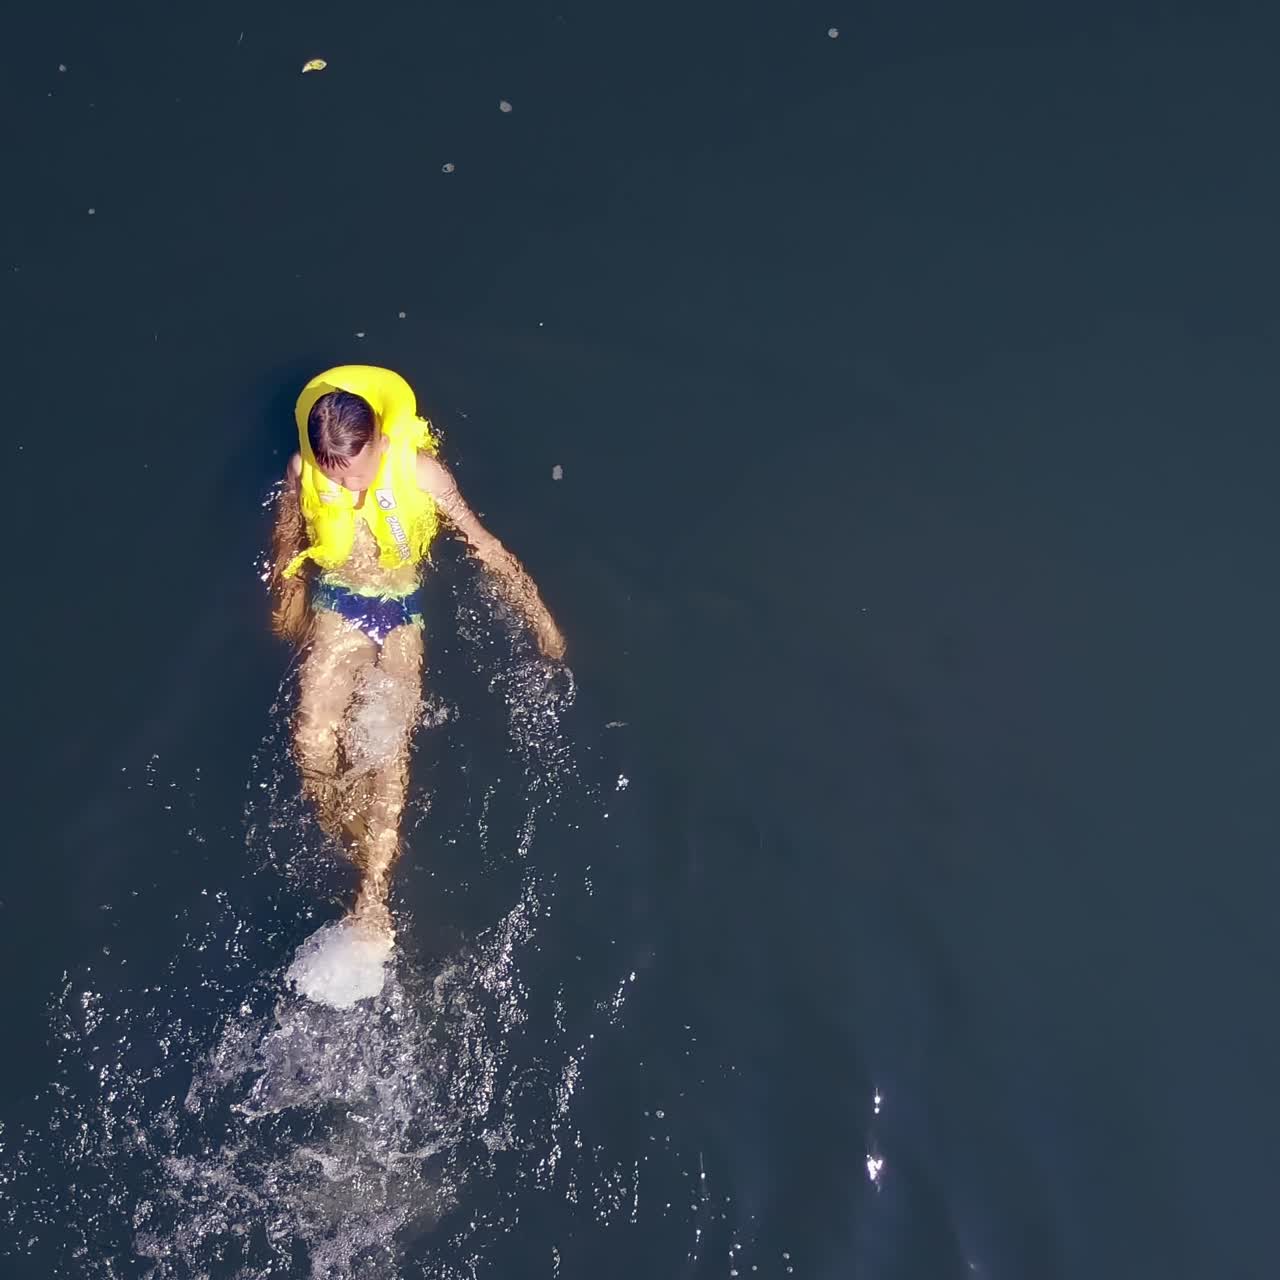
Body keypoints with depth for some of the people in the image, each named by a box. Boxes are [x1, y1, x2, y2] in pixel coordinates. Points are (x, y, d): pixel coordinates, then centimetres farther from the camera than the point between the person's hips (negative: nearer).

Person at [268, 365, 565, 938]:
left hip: (401, 614, -1)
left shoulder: (419, 471, -20)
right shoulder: (303, 471, -15)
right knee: (313, 739, -18)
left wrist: (537, 615, -6)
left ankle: (374, 891, -6)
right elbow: (287, 541, 5)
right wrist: (286, 608, 14)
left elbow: (484, 545, -12)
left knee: (388, 747, -9)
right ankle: (341, 836, 9)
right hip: (336, 608, 1)